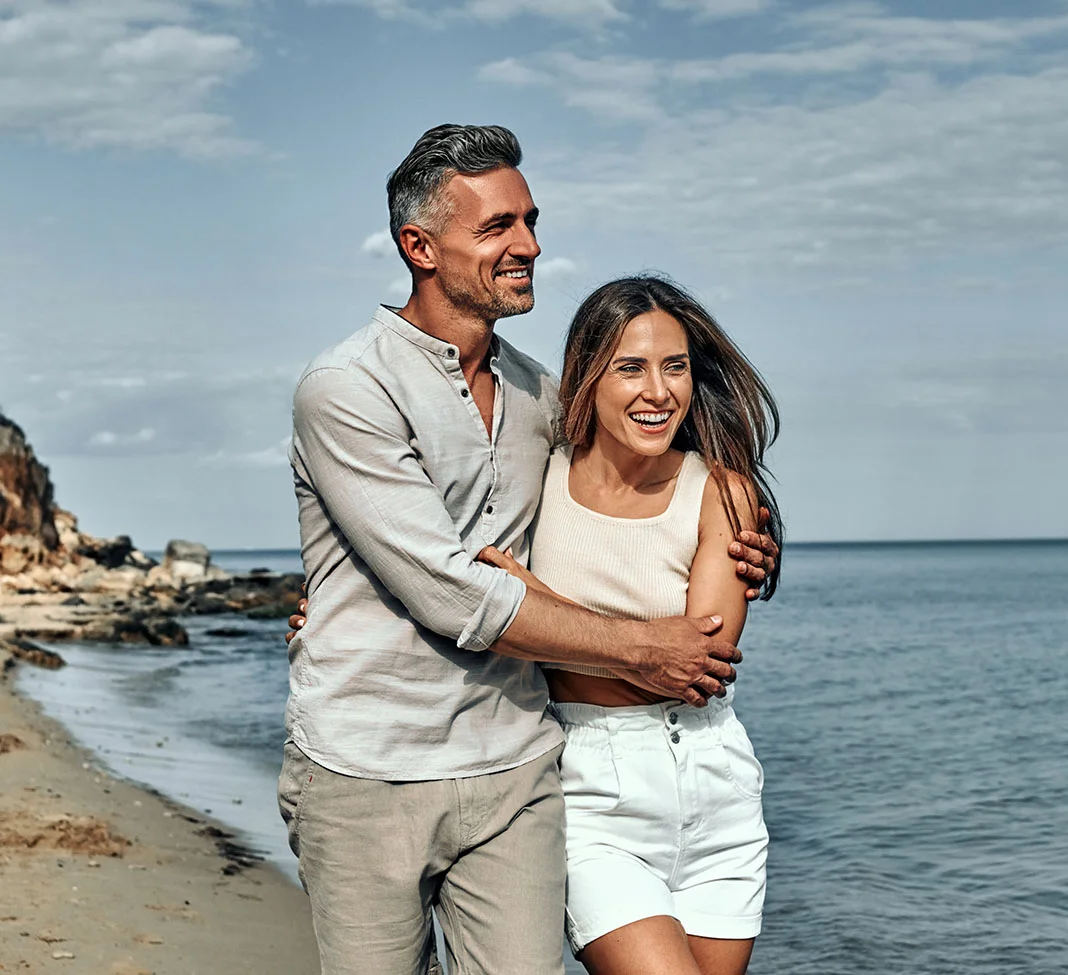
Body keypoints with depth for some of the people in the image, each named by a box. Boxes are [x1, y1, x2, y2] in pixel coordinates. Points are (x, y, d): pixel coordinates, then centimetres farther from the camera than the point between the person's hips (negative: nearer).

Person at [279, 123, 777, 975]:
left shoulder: (539, 394, 12)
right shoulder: (347, 389, -9)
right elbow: (450, 595, -17)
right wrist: (639, 646, -11)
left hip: (513, 770, 5)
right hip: (370, 770, -5)